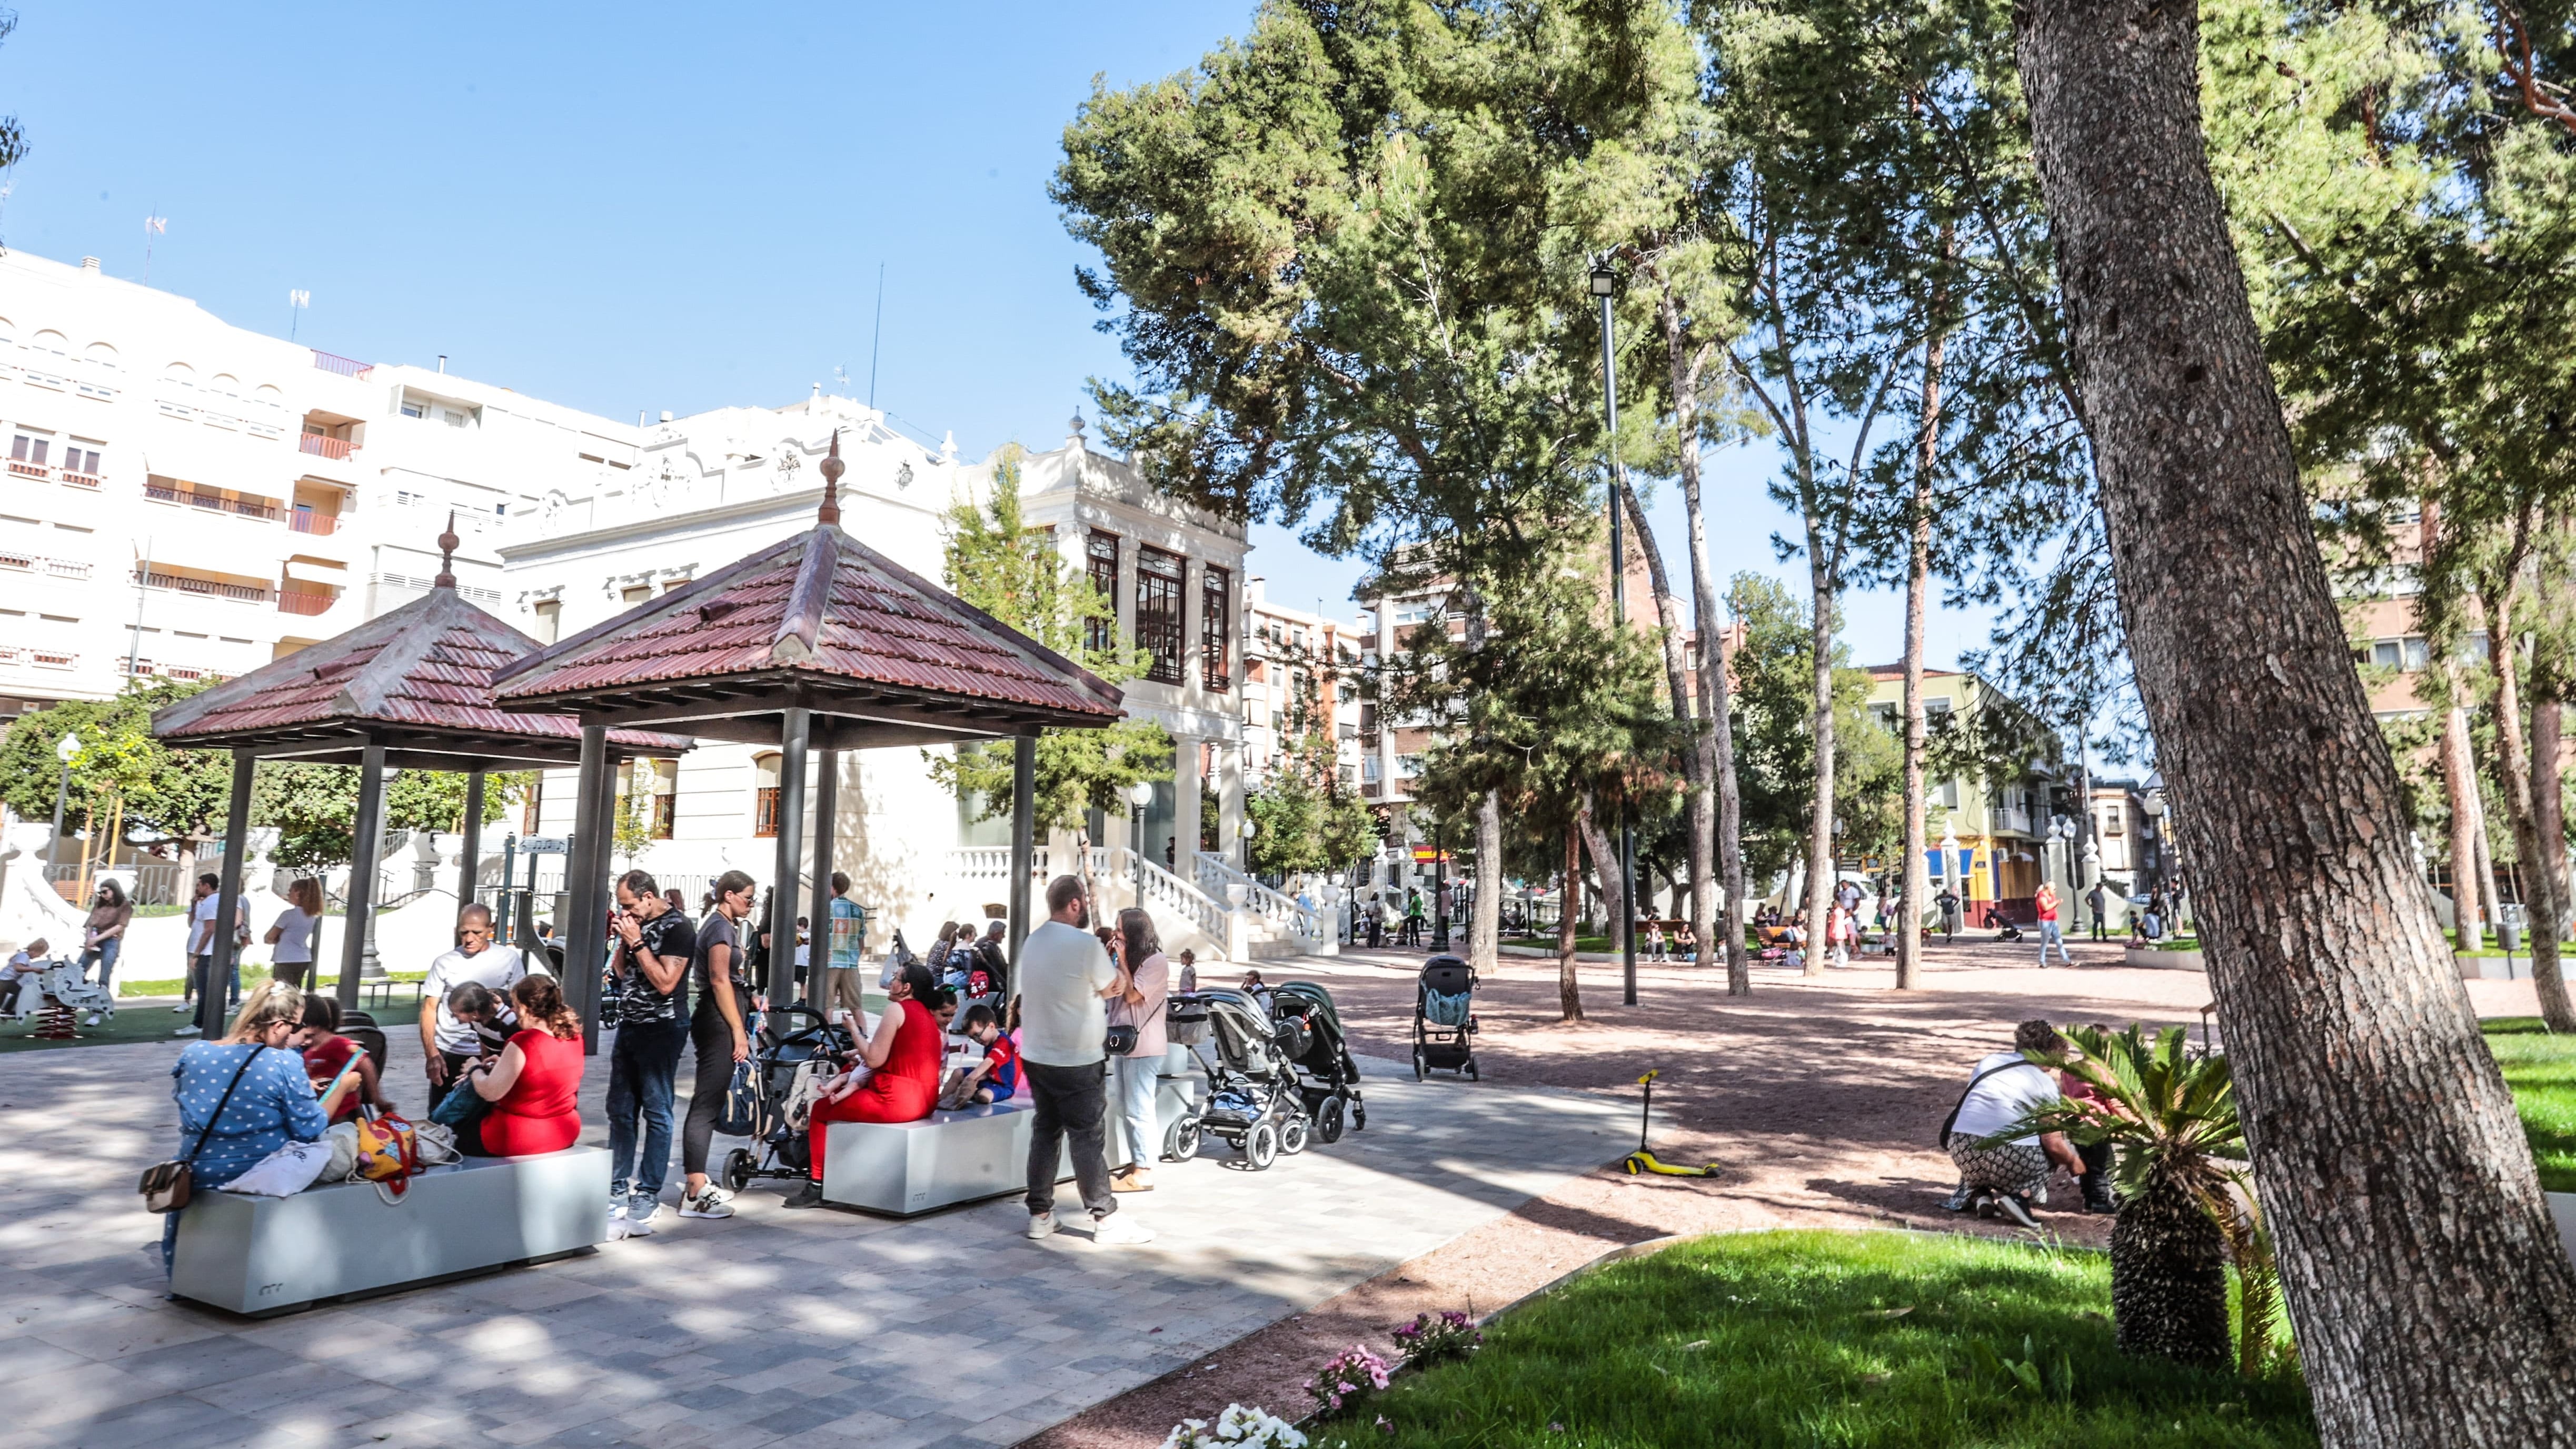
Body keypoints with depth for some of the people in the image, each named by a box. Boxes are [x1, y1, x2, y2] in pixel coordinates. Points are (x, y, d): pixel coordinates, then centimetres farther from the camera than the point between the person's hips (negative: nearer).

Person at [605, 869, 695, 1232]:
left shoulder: (676, 928, -12)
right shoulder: (636, 924, 12)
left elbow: (666, 982, -19)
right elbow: (618, 972, 17)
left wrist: (637, 942, -16)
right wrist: (624, 941, 1)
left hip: (661, 1029, -8)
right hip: (629, 1025, 8)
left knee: (656, 1113, -4)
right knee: (620, 1111, 11)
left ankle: (648, 1195, 1)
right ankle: (619, 1189, 19)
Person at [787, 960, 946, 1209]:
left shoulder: (897, 1009, -10)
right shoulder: (927, 1016, 17)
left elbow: (874, 1060, -13)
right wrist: (853, 1082, 10)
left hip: (896, 1101, -9)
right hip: (924, 1101, 9)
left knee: (820, 1109, 7)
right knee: (848, 1096, 29)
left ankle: (817, 1185, 10)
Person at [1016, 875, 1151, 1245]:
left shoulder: (1032, 942, 7)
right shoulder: (1085, 944, -17)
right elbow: (1113, 988, -4)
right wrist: (1117, 960, 11)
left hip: (1036, 1057, 7)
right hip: (1077, 1061, -7)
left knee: (1044, 1132, 13)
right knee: (1087, 1138, -1)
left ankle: (1040, 1215, 17)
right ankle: (1105, 1219, 6)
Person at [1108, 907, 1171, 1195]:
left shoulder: (1156, 962, -12)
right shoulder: (1130, 959, 17)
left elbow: (1132, 995, -17)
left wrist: (1123, 961, -12)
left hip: (1143, 1047, -9)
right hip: (1123, 1043, 9)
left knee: (1139, 1109, -8)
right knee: (1126, 1110, 13)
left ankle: (1144, 1172, -5)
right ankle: (1136, 1164, 21)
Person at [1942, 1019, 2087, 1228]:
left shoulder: (1989, 1061, 17)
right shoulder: (2046, 1083, 5)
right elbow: (2053, 1144, -1)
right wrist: (2074, 1163, 20)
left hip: (1963, 1152, 5)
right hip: (2013, 1161, -5)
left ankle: (1975, 1191, 9)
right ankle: (2020, 1195, -2)